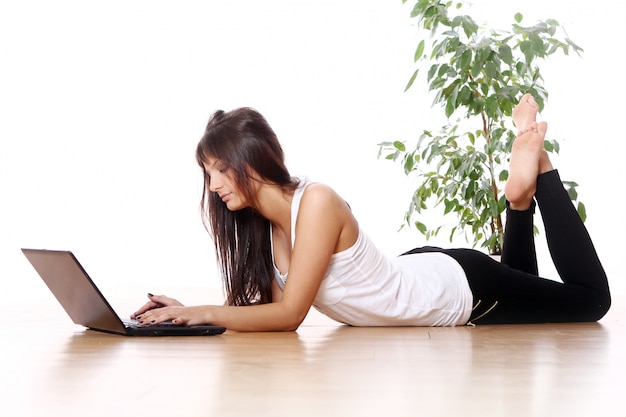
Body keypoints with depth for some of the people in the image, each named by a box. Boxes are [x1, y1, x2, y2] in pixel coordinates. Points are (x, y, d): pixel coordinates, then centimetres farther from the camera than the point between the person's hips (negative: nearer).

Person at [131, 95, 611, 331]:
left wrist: (202, 312, -31)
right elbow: (271, 305, -8)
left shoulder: (316, 202, -33)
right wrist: (190, 312, -19)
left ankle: (536, 172, 18)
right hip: (421, 276, 7)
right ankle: (520, 199, 27)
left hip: (462, 287, -7)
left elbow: (289, 314, -32)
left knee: (591, 297, 12)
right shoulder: (261, 222, -8)